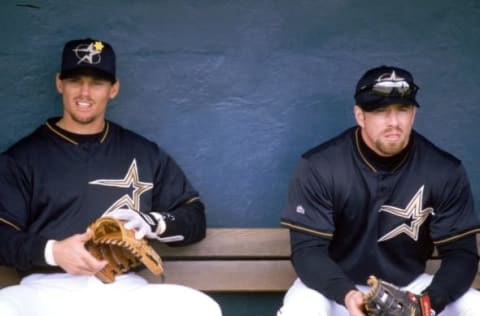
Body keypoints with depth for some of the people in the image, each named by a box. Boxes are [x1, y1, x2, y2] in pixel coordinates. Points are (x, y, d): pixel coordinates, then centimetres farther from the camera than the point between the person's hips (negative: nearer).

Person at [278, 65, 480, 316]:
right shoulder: (318, 167, -16)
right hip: (336, 287, -2)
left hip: (409, 287, 3)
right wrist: (347, 295, -37)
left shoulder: (445, 171, -10)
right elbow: (307, 249, -18)